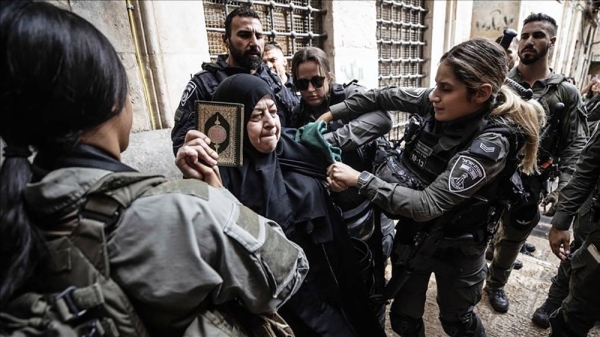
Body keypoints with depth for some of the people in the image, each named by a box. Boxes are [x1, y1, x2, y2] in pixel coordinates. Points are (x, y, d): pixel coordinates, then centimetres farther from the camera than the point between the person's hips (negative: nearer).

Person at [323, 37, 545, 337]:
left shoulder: (491, 143, -29)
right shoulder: (436, 102, -12)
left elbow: (428, 204, -33)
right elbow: (385, 97, -1)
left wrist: (359, 180, -33)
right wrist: (331, 113, -4)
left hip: (453, 247, -5)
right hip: (411, 231, 5)